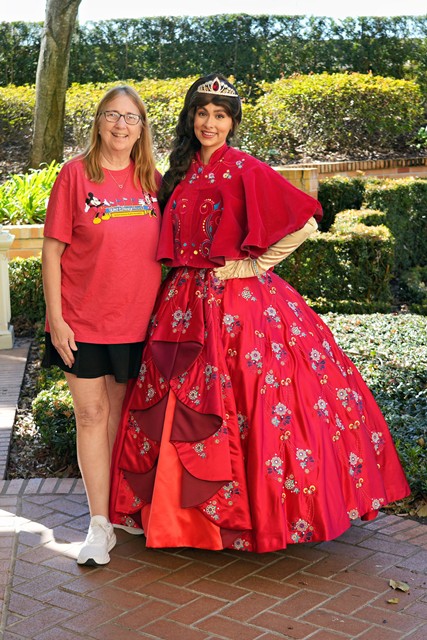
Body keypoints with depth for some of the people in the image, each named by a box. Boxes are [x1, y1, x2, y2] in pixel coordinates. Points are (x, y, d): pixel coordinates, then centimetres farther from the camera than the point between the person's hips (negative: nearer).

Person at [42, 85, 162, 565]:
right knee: (92, 415, 2)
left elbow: (163, 250, 12)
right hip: (83, 321, -3)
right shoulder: (75, 174, -5)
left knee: (122, 414, 13)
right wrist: (55, 318, -9)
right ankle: (99, 523, 11)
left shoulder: (151, 180, 5)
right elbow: (52, 250, -5)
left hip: (137, 319, 3)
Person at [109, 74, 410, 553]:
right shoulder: (182, 172, 12)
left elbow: (304, 224, -14)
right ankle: (186, 506, 24)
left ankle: (257, 514, 9)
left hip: (239, 303, -6)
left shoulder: (246, 171, -7)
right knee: (179, 409, 9)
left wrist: (254, 266, -10)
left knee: (242, 405, -5)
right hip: (186, 304, 6)